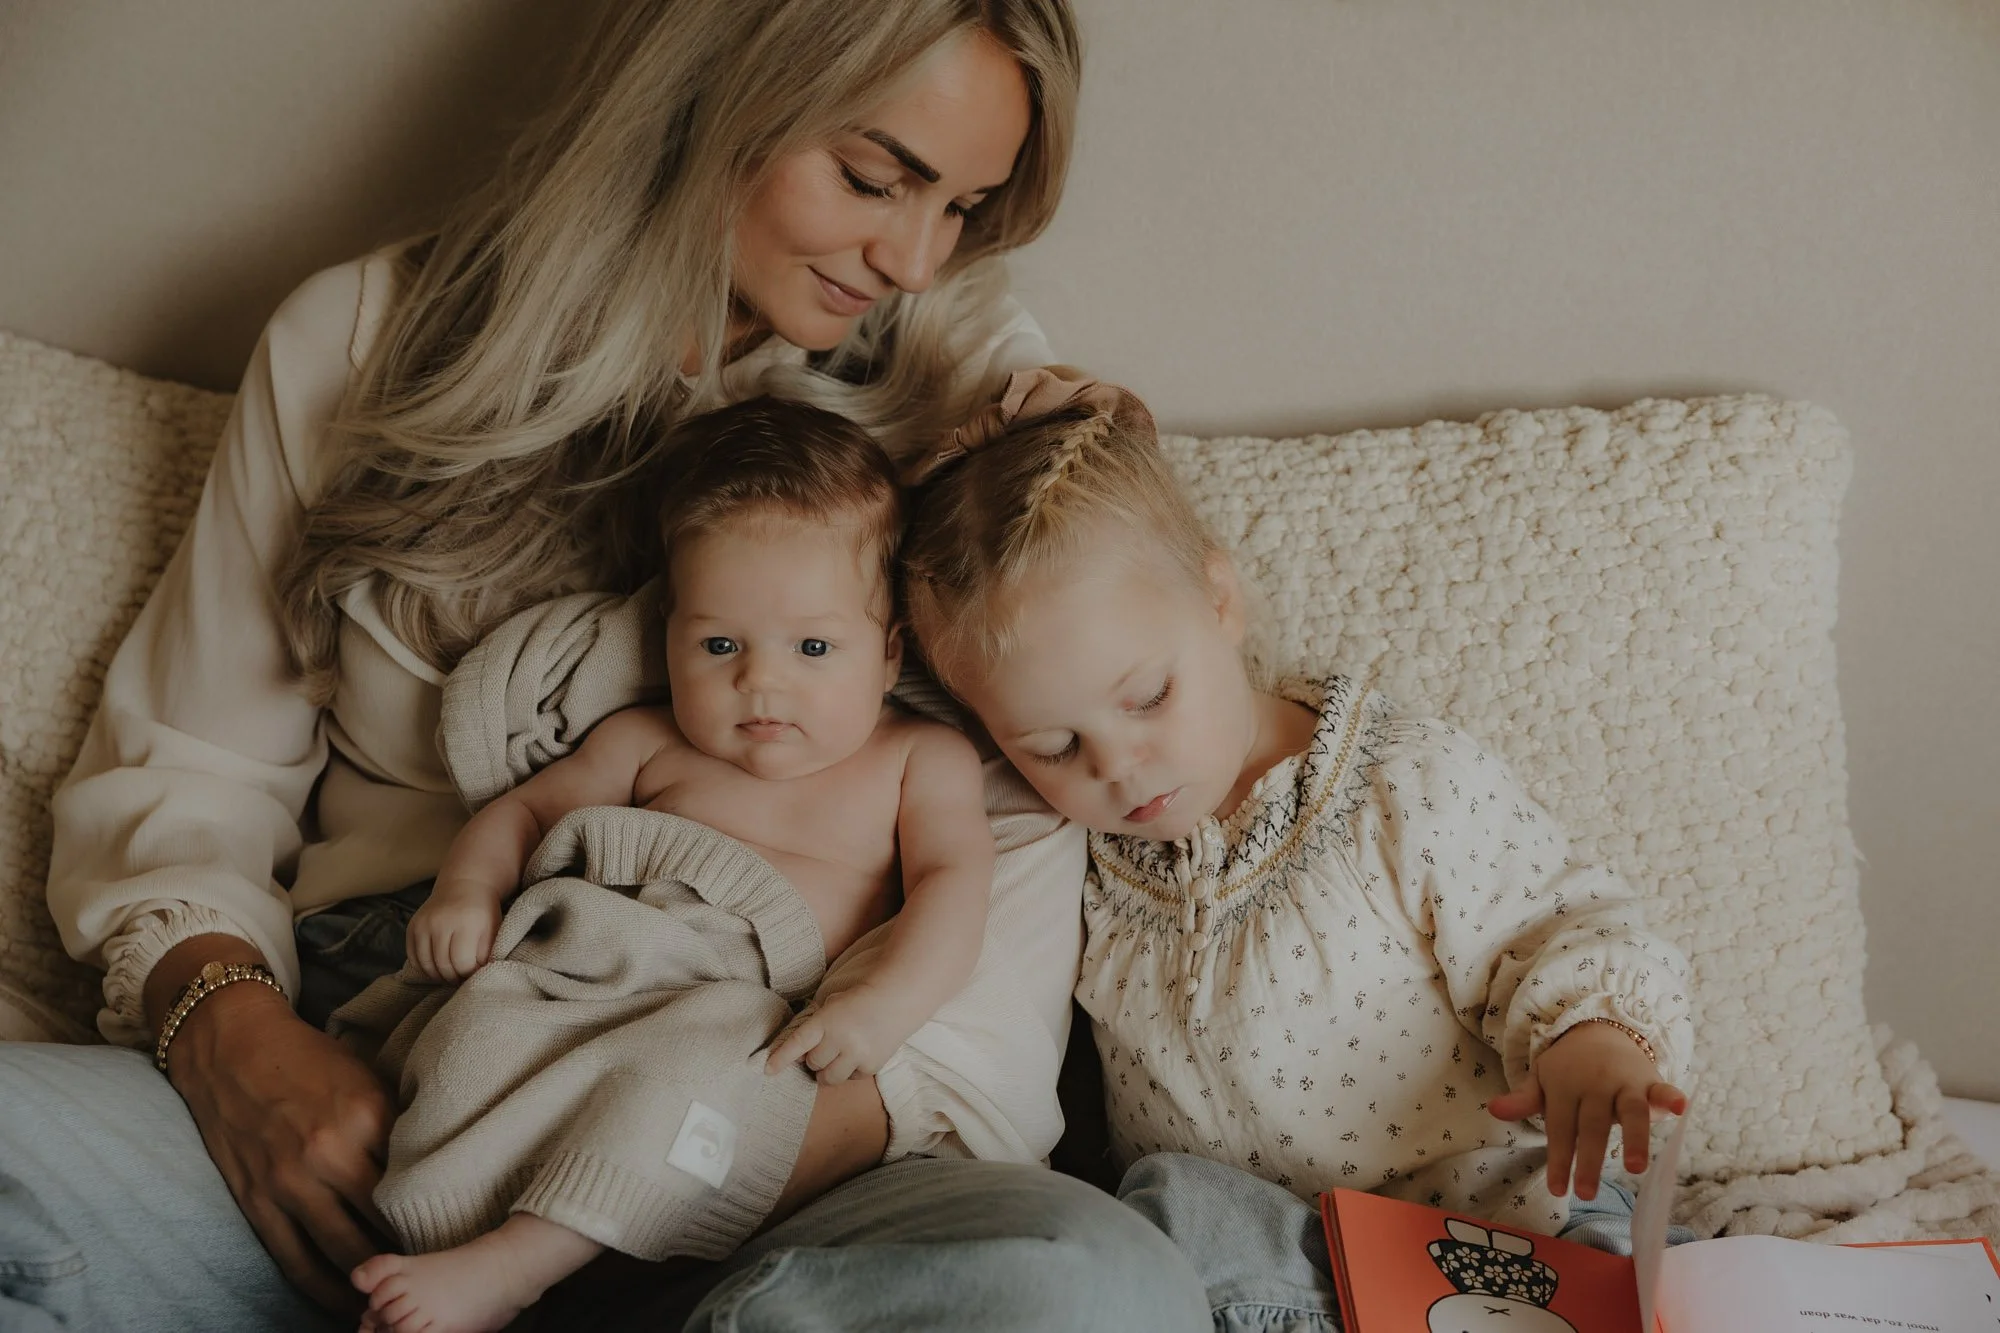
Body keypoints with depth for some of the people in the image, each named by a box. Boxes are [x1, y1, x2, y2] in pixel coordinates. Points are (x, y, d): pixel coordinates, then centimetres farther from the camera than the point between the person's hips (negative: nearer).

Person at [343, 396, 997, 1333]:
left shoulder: (921, 760, 14)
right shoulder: (647, 744, 23)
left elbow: (954, 879, 2)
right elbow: (525, 807, 28)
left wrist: (886, 1000, -17)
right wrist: (466, 888, 6)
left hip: (749, 1013, -3)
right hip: (587, 969, 4)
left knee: (697, 1071, -37)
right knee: (482, 1032, -27)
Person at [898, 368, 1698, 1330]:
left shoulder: (1416, 792, -10)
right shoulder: (1068, 860, 1)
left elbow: (1560, 932, -5)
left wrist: (1589, 1037, -24)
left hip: (1468, 1222, -2)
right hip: (1212, 1242, 3)